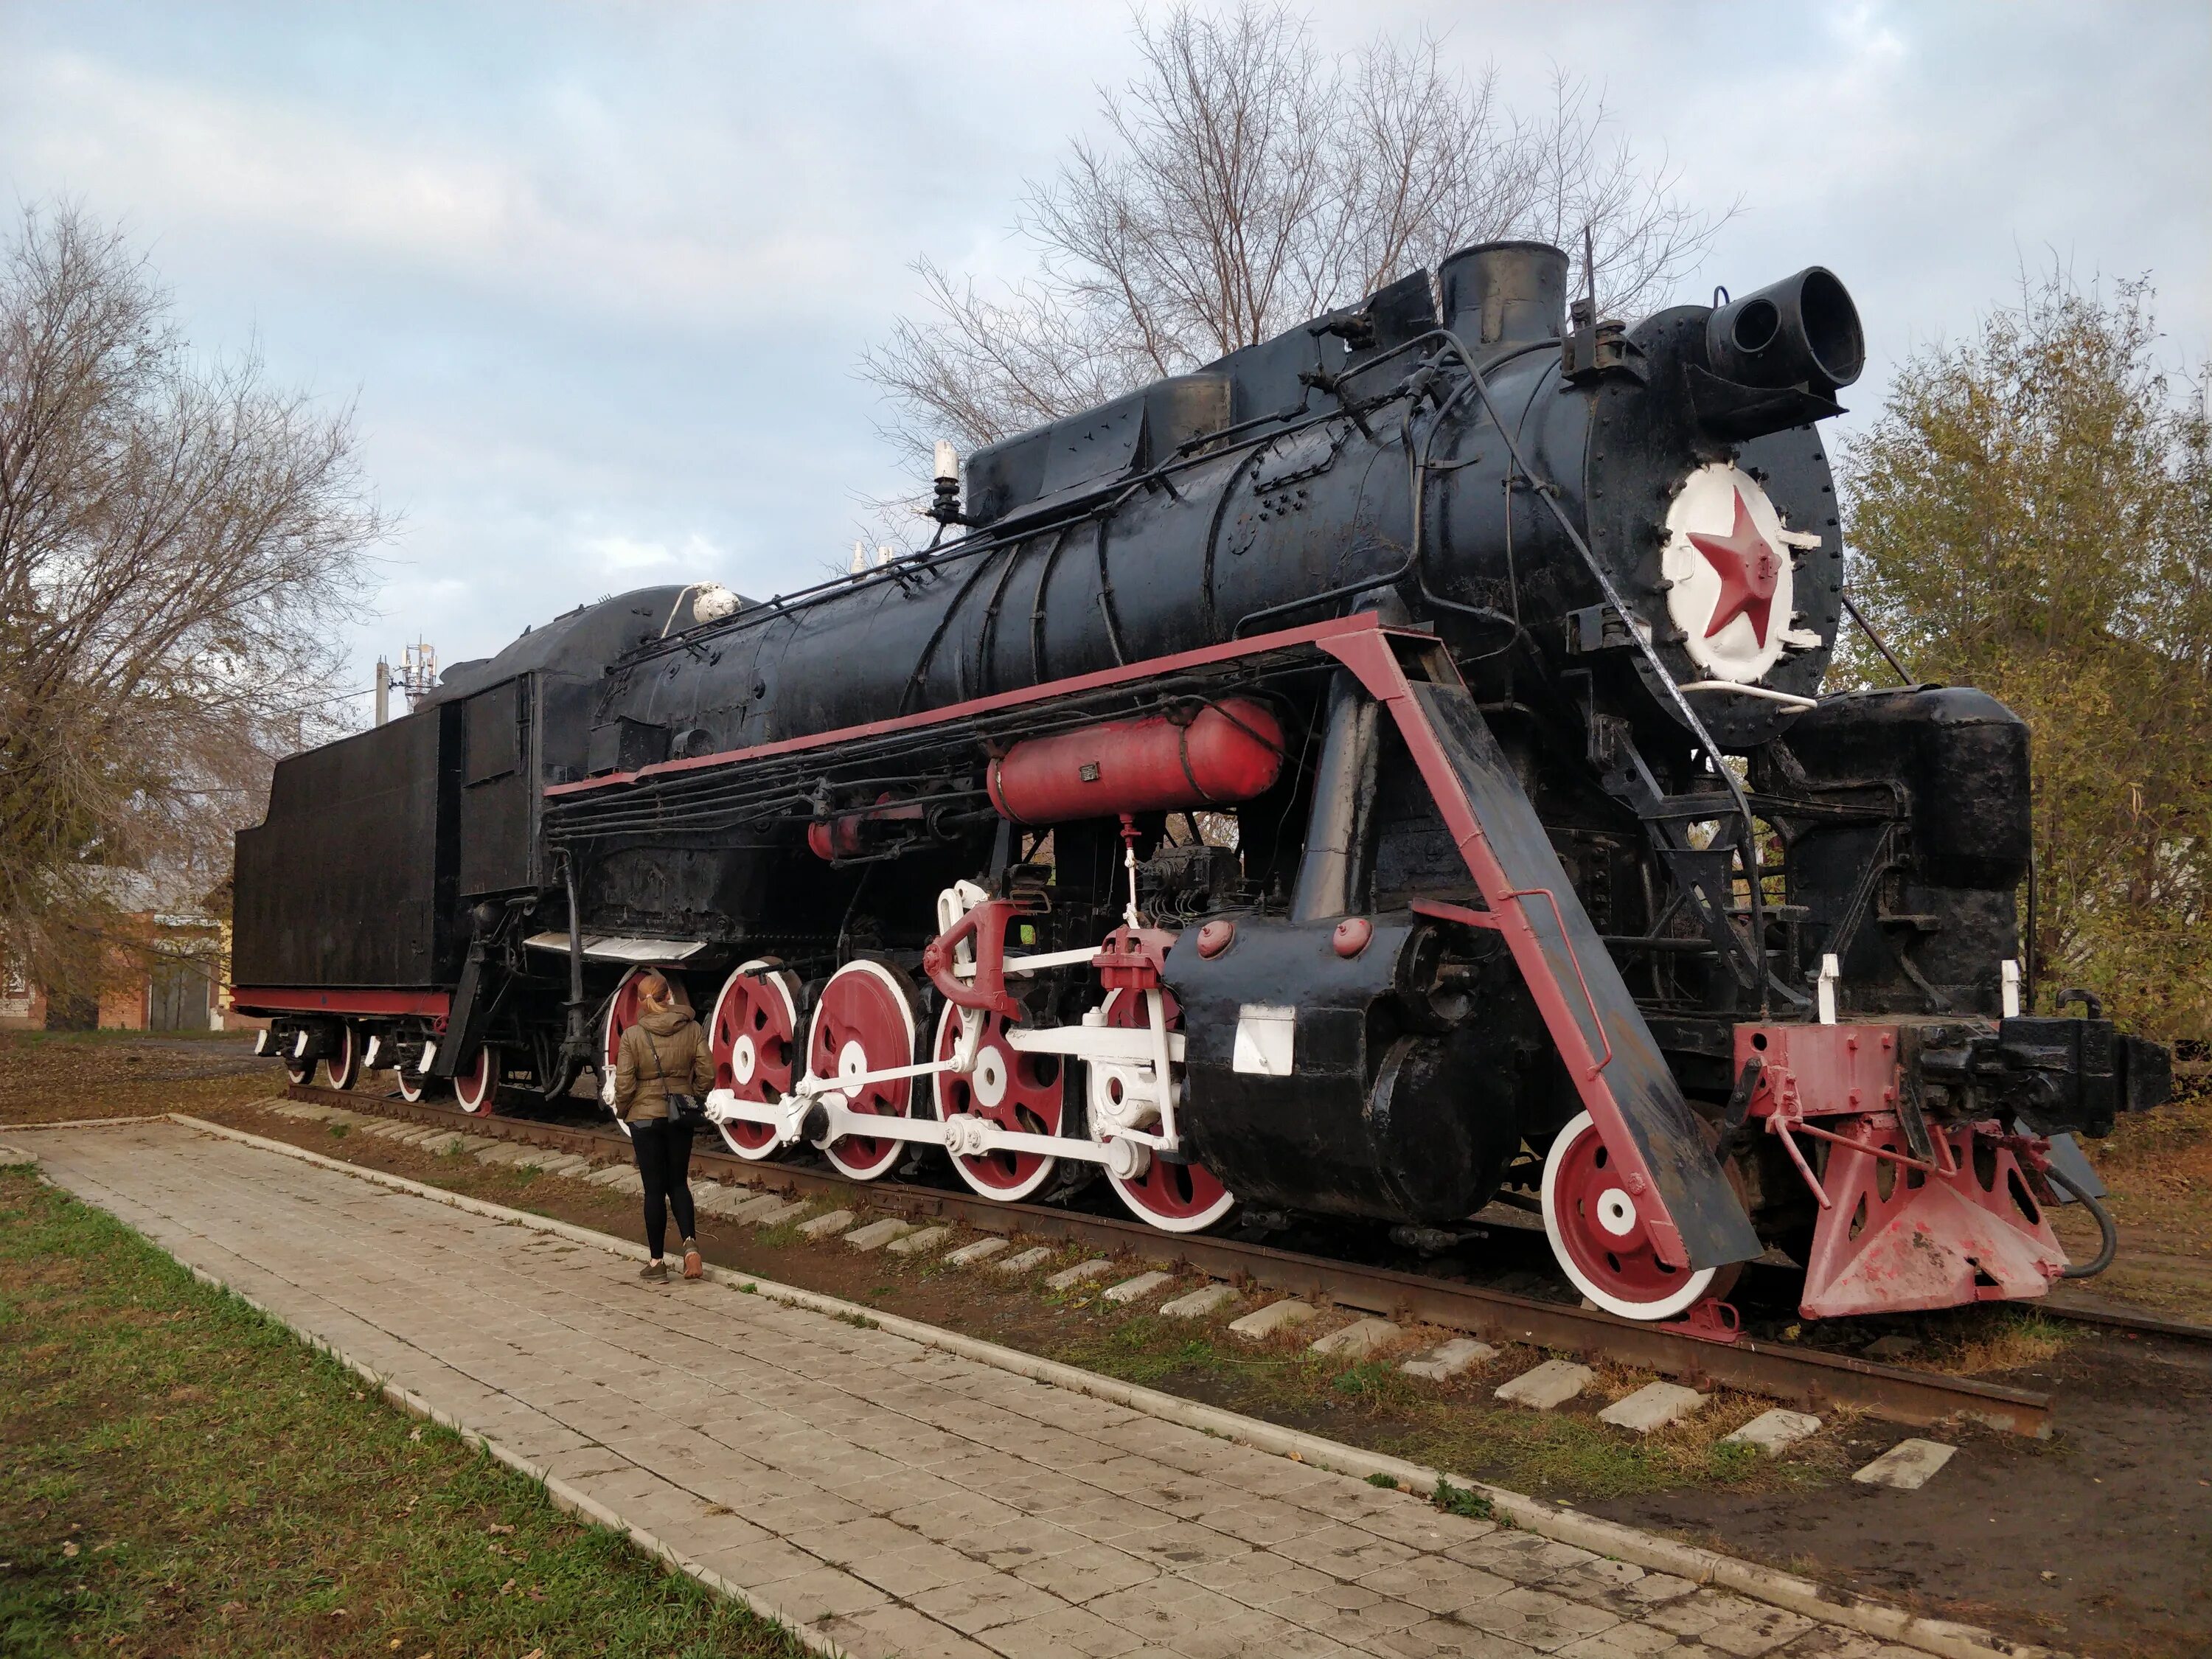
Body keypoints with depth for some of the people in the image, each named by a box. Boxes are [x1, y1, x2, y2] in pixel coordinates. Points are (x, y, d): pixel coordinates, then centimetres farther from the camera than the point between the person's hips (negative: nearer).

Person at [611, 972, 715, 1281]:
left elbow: (624, 1084, -10)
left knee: (655, 1189, 6)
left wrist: (622, 1111, 8)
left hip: (645, 1117, -2)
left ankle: (656, 1262, 12)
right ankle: (690, 1243, -6)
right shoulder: (693, 1030, -4)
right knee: (678, 1183, 15)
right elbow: (706, 1074, -3)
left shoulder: (632, 1036, -11)